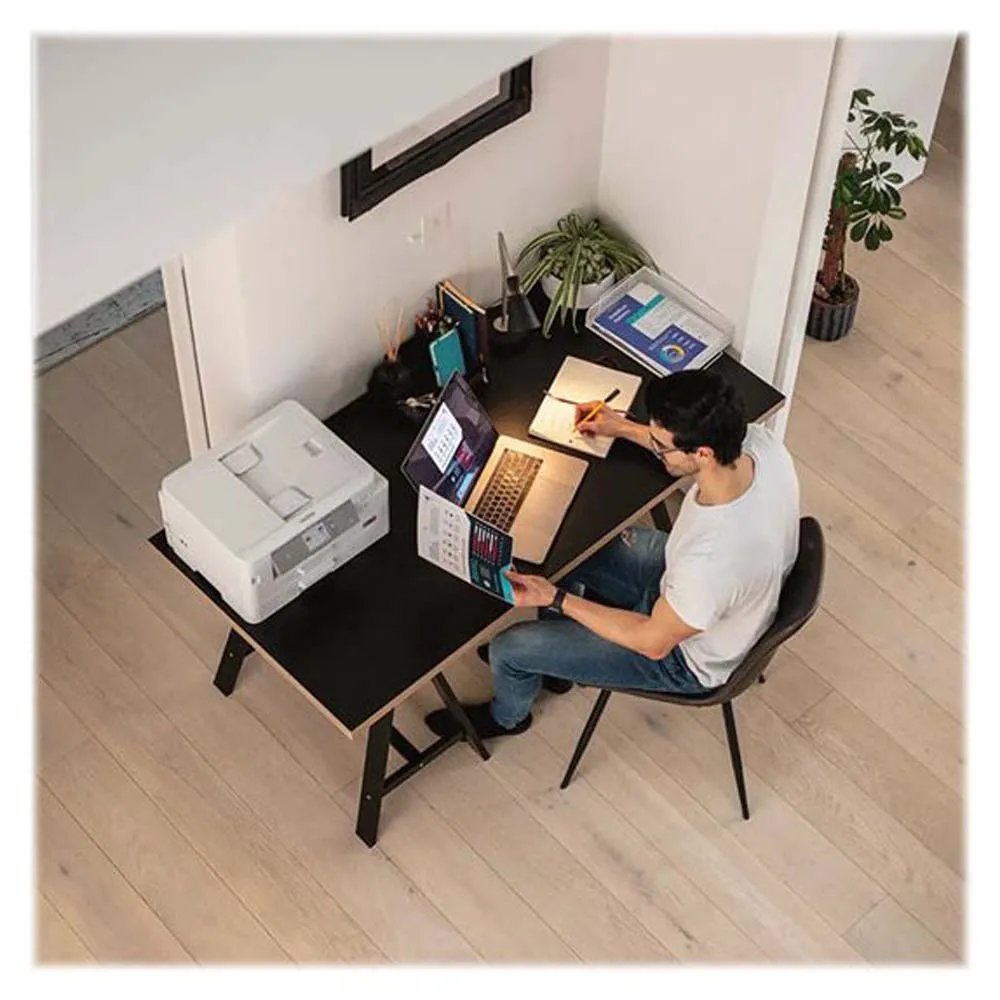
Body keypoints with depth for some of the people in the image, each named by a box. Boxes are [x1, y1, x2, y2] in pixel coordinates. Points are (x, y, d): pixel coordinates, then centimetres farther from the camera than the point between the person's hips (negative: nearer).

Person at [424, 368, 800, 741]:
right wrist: (625, 428, 2)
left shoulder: (709, 559, -46)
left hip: (684, 658, -7)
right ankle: (556, 660, 42)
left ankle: (507, 716, 40)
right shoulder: (760, 439, -25)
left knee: (507, 649, 2)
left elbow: (654, 642, -26)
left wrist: (556, 598, -23)